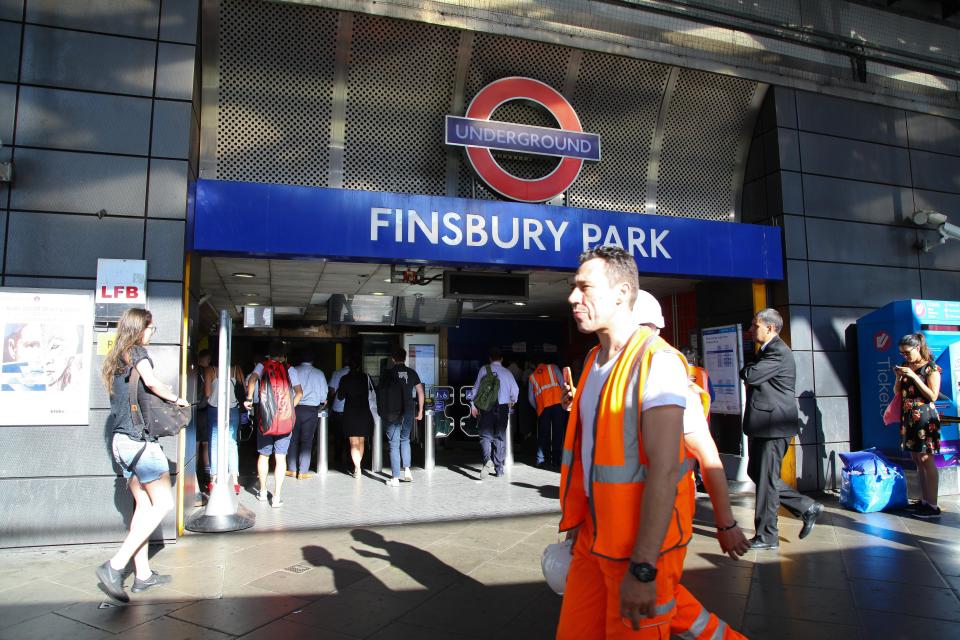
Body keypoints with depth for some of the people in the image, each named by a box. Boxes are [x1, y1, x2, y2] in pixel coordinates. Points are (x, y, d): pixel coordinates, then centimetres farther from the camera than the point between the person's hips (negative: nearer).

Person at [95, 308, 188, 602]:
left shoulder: (115, 358, 17)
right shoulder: (138, 352, -7)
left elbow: (125, 396, 14)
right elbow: (151, 381, -23)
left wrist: (163, 396, 10)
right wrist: (177, 399, -8)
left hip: (121, 440, 9)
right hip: (140, 440, -9)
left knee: (143, 505, 12)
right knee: (163, 503, -4)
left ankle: (142, 574, 14)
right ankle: (115, 566, -9)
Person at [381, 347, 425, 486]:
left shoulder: (388, 373, -4)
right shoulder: (412, 373, 4)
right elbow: (420, 392, 4)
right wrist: (420, 411, 12)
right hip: (409, 410, 3)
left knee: (394, 443, 3)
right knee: (405, 439, 21)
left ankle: (395, 478, 3)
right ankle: (407, 469, 10)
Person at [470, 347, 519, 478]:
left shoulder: (484, 370, 0)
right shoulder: (507, 372, 4)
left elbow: (477, 387, 0)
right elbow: (515, 390, 4)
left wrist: (473, 405, 9)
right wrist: (512, 401, 25)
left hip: (486, 407, -1)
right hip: (502, 407, 2)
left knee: (485, 436, 2)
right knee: (500, 437, 10)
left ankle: (487, 460, -25)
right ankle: (499, 469, 14)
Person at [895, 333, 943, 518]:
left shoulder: (931, 368, -6)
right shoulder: (906, 367, 13)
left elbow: (933, 396, -14)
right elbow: (897, 392, 16)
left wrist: (913, 376, -18)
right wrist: (899, 377, -1)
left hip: (924, 418, -7)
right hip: (908, 418, 7)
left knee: (926, 460, -6)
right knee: (917, 460, 10)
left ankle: (933, 506, -2)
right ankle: (924, 500, 17)